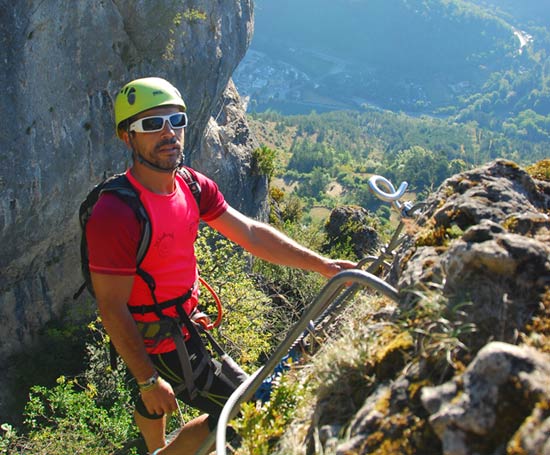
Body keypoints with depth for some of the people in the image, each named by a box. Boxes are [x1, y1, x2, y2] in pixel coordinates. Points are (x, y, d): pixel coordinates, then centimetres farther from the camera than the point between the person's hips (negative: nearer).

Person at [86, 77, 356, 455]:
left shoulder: (194, 186, -7)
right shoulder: (115, 214, -31)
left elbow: (250, 233, -4)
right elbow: (112, 309, -26)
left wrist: (321, 264, -8)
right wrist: (149, 379, -20)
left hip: (183, 322, 8)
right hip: (156, 342, -8)